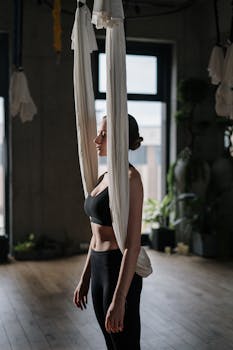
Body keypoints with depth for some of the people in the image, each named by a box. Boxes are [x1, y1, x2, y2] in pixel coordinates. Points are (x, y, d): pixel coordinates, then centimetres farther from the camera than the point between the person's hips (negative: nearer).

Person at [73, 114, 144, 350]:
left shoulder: (130, 178, -18)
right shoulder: (106, 176, 11)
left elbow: (133, 243, -22)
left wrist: (119, 300, -23)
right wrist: (84, 279, 18)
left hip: (120, 273, -9)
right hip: (100, 269, 9)